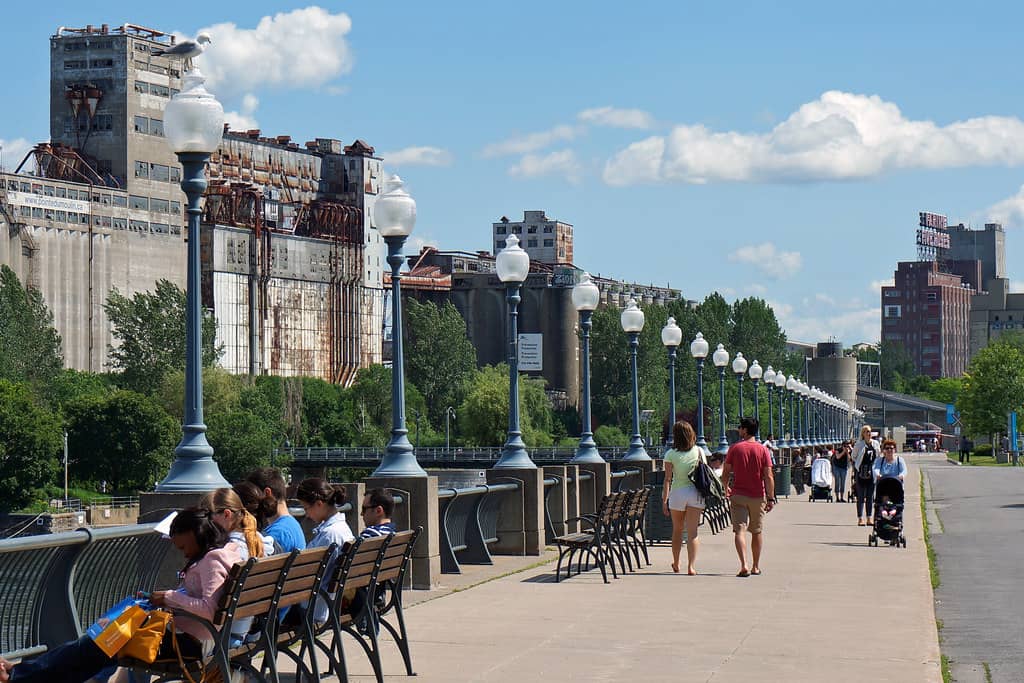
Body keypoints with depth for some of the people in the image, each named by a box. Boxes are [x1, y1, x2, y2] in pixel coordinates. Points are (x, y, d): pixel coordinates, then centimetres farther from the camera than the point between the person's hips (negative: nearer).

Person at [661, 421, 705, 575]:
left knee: (677, 529, 16)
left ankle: (676, 564, 29)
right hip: (695, 492, 1)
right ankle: (691, 566, -11)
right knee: (692, 532, -1)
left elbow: (668, 479, -7)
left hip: (677, 493, -1)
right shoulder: (698, 451, 1)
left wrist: (664, 500, -5)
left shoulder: (671, 454, -5)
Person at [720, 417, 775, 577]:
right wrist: (771, 498, -4)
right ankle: (756, 567, 23)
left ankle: (744, 565, -22)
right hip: (758, 496, 2)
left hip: (738, 495, -2)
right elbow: (769, 476, -8)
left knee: (739, 530, -5)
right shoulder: (762, 450, -2)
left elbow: (725, 474, 0)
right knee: (757, 531, 16)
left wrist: (726, 489, 19)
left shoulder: (735, 448, -4)